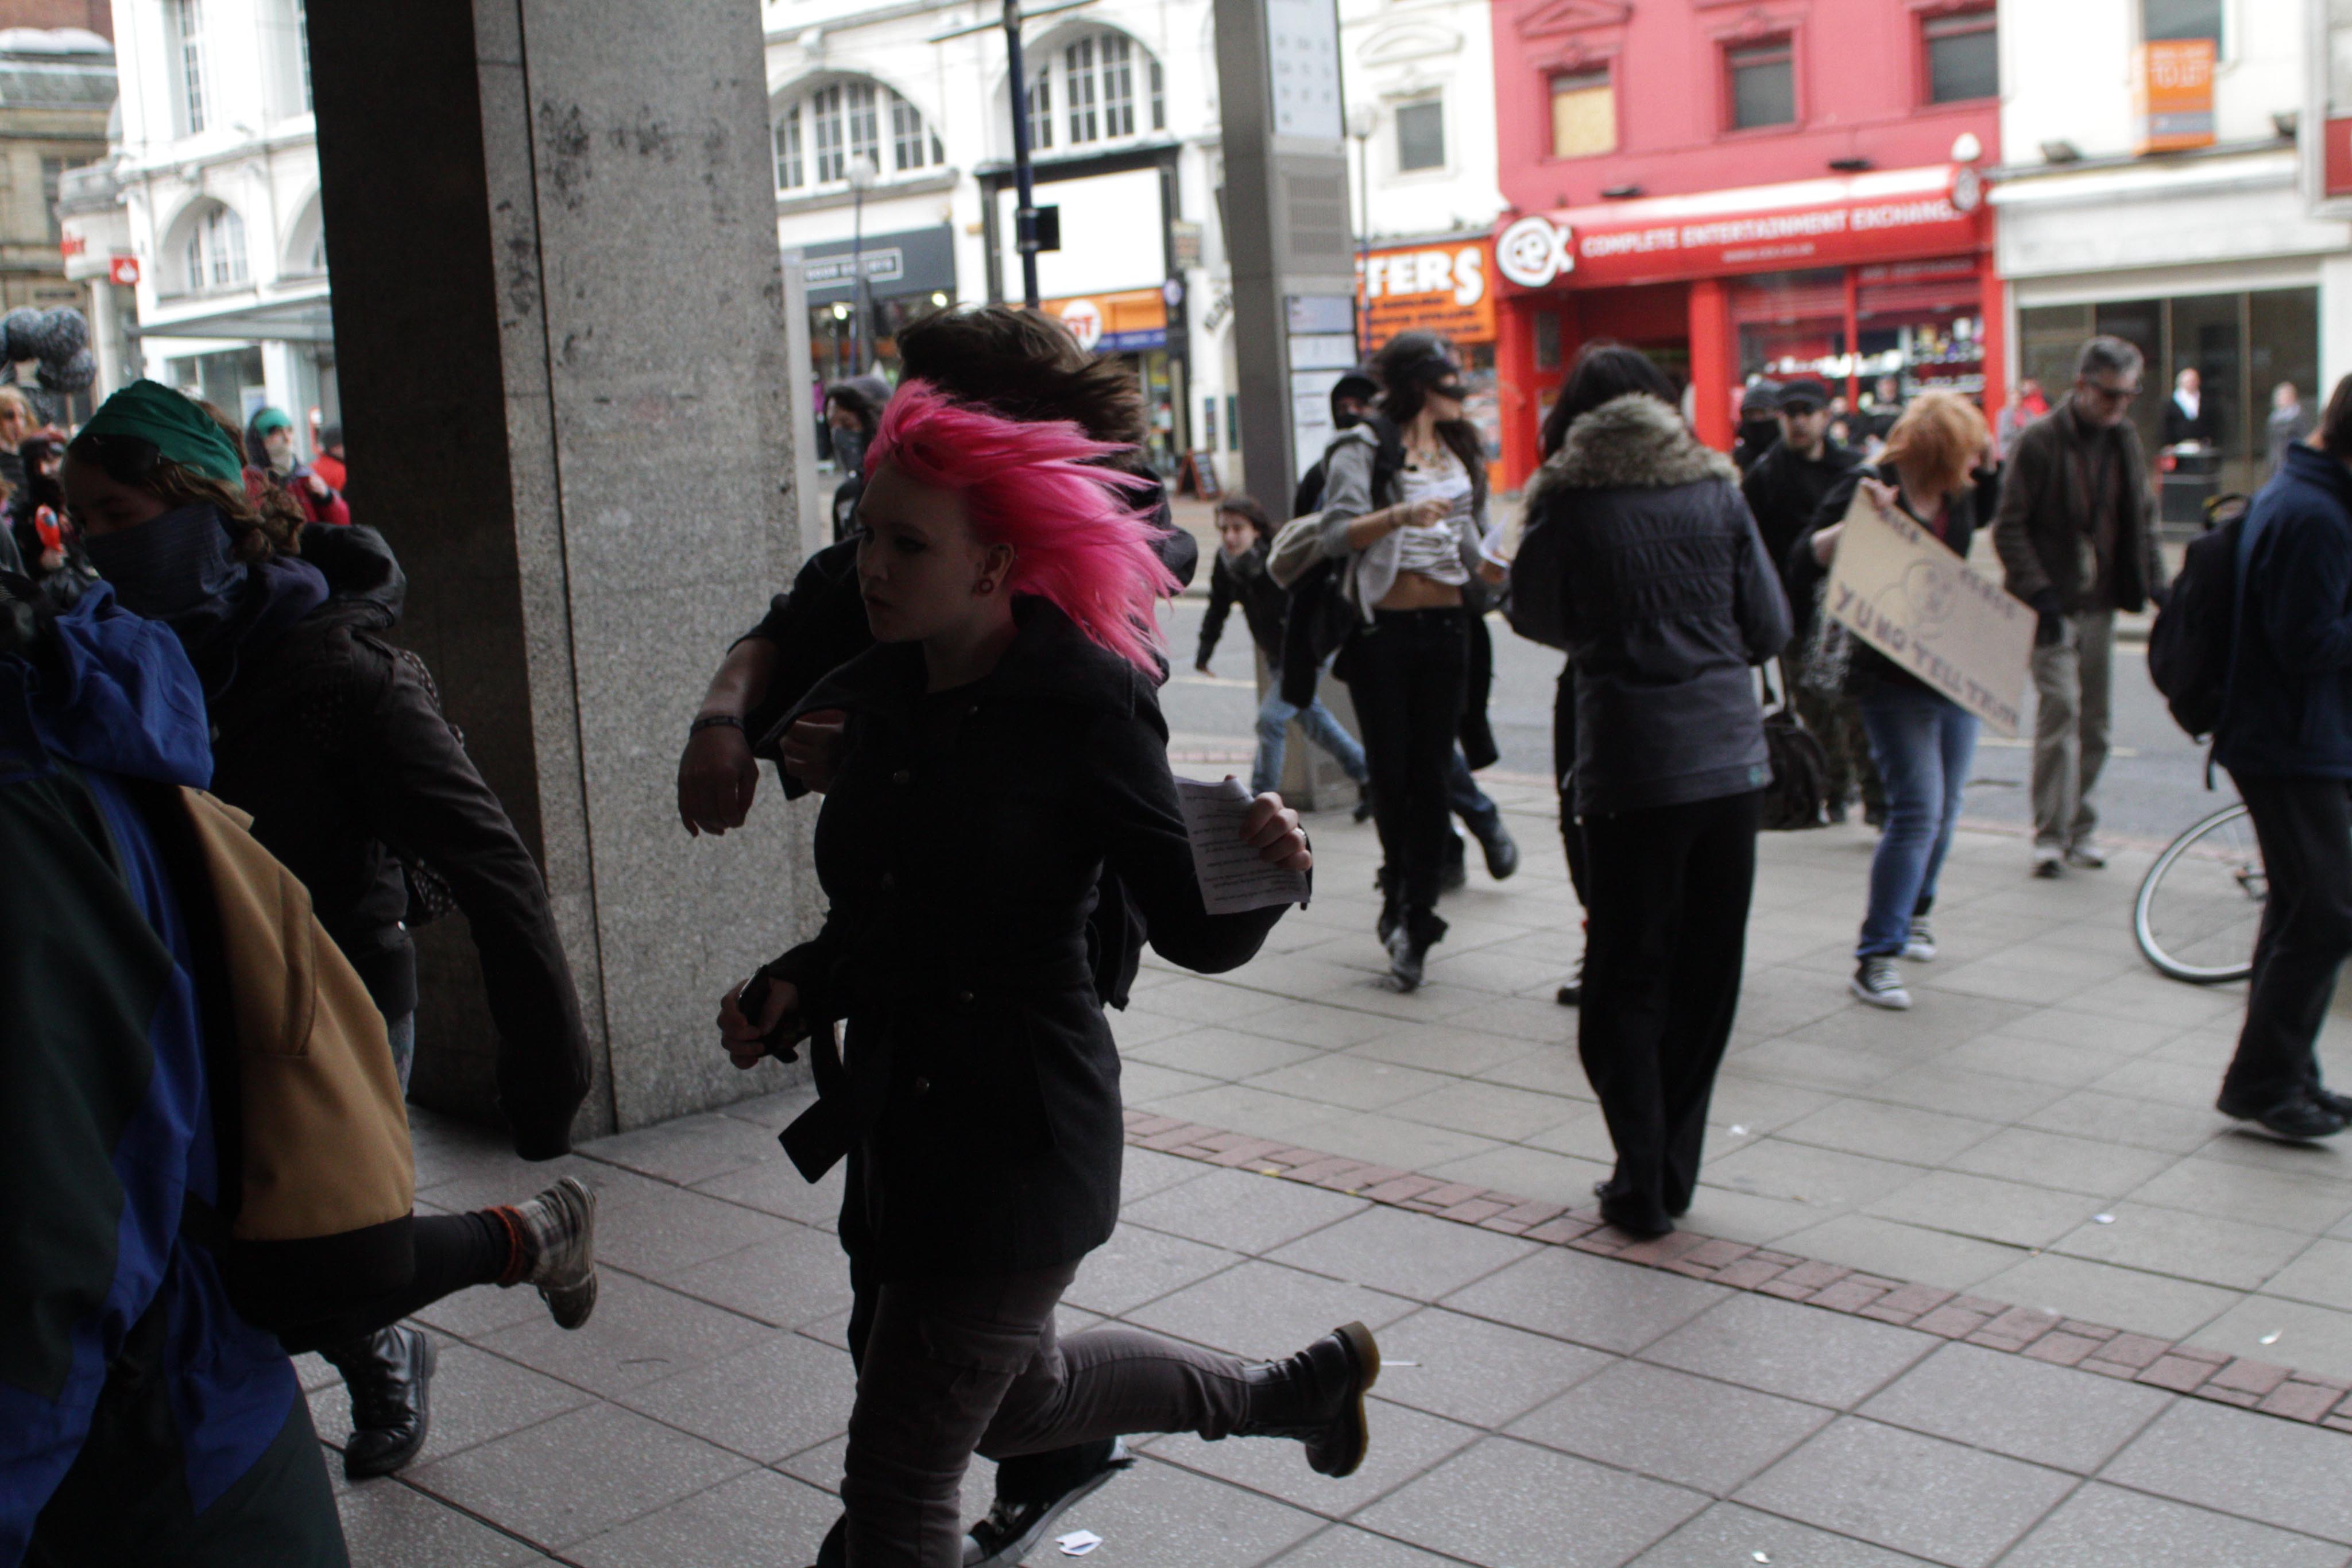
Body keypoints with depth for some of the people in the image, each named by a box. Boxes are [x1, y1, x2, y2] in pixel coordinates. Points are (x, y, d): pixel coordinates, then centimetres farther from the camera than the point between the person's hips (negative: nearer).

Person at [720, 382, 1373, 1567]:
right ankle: (1296, 1388, 50)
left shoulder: (1084, 706, -16)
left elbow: (1195, 933, -13)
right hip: (905, 1125, 8)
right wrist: (794, 992, -4)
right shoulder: (875, 703, 3)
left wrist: (1264, 873, -33)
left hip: (1017, 1142, -8)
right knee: (1012, 1399, 29)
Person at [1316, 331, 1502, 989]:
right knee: (1389, 772, 1)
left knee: (1430, 774, 0)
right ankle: (1401, 886, 25)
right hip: (1382, 630, -4)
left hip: (1446, 628, 4)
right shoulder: (1364, 448, -4)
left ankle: (1415, 923, 5)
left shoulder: (1460, 451, 15)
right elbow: (1337, 534, -17)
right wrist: (1399, 515, -30)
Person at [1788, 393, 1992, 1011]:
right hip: (1893, 680, -7)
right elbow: (1802, 569, -22)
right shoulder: (1866, 490, -12)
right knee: (1917, 808, -14)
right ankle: (1876, 956, -10)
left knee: (1945, 807, 15)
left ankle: (1913, 914, 38)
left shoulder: (1958, 499, 9)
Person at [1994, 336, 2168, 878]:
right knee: (2060, 707, -14)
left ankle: (2079, 827, 19)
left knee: (2095, 722, 8)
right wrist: (2038, 592, -18)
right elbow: (2008, 527, -10)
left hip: (2100, 603, 6)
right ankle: (2052, 833, -9)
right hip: (2053, 604, -6)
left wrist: (2156, 584, 7)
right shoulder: (2041, 441, -8)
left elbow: (2143, 520, 18)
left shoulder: (2125, 441, 11)